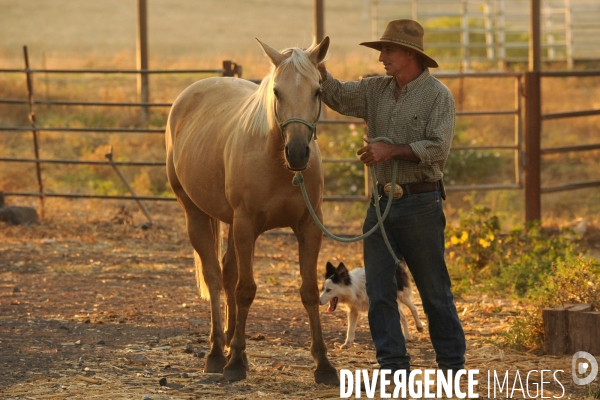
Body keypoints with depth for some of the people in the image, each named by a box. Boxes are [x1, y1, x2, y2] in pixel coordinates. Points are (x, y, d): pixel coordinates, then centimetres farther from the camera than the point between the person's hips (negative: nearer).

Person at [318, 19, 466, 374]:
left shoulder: (438, 95, -7)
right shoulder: (376, 90, 12)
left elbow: (438, 148, -16)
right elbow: (339, 97, 5)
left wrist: (391, 151, -21)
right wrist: (318, 69, -11)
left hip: (420, 204, -6)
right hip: (381, 202, 6)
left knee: (434, 290, 2)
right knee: (378, 288, 1)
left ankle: (453, 365, 11)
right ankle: (393, 365, 4)